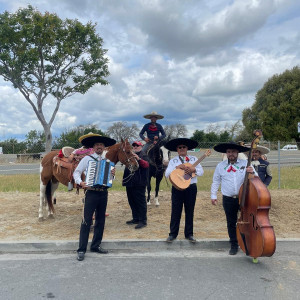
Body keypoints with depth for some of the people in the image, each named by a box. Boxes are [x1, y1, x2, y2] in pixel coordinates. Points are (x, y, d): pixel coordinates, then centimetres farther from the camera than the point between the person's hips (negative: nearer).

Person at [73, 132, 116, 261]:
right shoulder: (87, 159, 1)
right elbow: (76, 173, -1)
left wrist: (112, 174, -6)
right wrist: (80, 182, -18)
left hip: (103, 193, 5)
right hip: (91, 193, -5)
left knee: (100, 221, 11)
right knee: (86, 221, -6)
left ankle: (96, 245, 25)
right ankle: (81, 250, 2)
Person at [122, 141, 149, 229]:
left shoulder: (143, 156, 0)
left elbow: (146, 165, -21)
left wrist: (139, 159, -37)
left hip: (139, 184, -7)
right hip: (129, 183, 8)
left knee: (140, 202, -5)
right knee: (132, 202, 14)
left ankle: (143, 221, 0)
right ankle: (135, 218, 25)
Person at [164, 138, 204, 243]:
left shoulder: (194, 159, 7)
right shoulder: (173, 161, 4)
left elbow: (201, 172, 0)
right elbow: (167, 174, -6)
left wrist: (194, 169, -18)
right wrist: (177, 167, -17)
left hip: (191, 188, 1)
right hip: (177, 188, -1)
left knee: (190, 212, 9)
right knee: (176, 211, 3)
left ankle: (189, 234, 20)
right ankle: (173, 234, 14)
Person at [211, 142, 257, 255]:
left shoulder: (245, 164, 1)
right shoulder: (220, 166, 5)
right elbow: (215, 181, 12)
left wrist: (252, 172, -21)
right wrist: (213, 196, 9)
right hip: (228, 199, 1)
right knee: (231, 223, 10)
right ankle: (234, 245, 24)